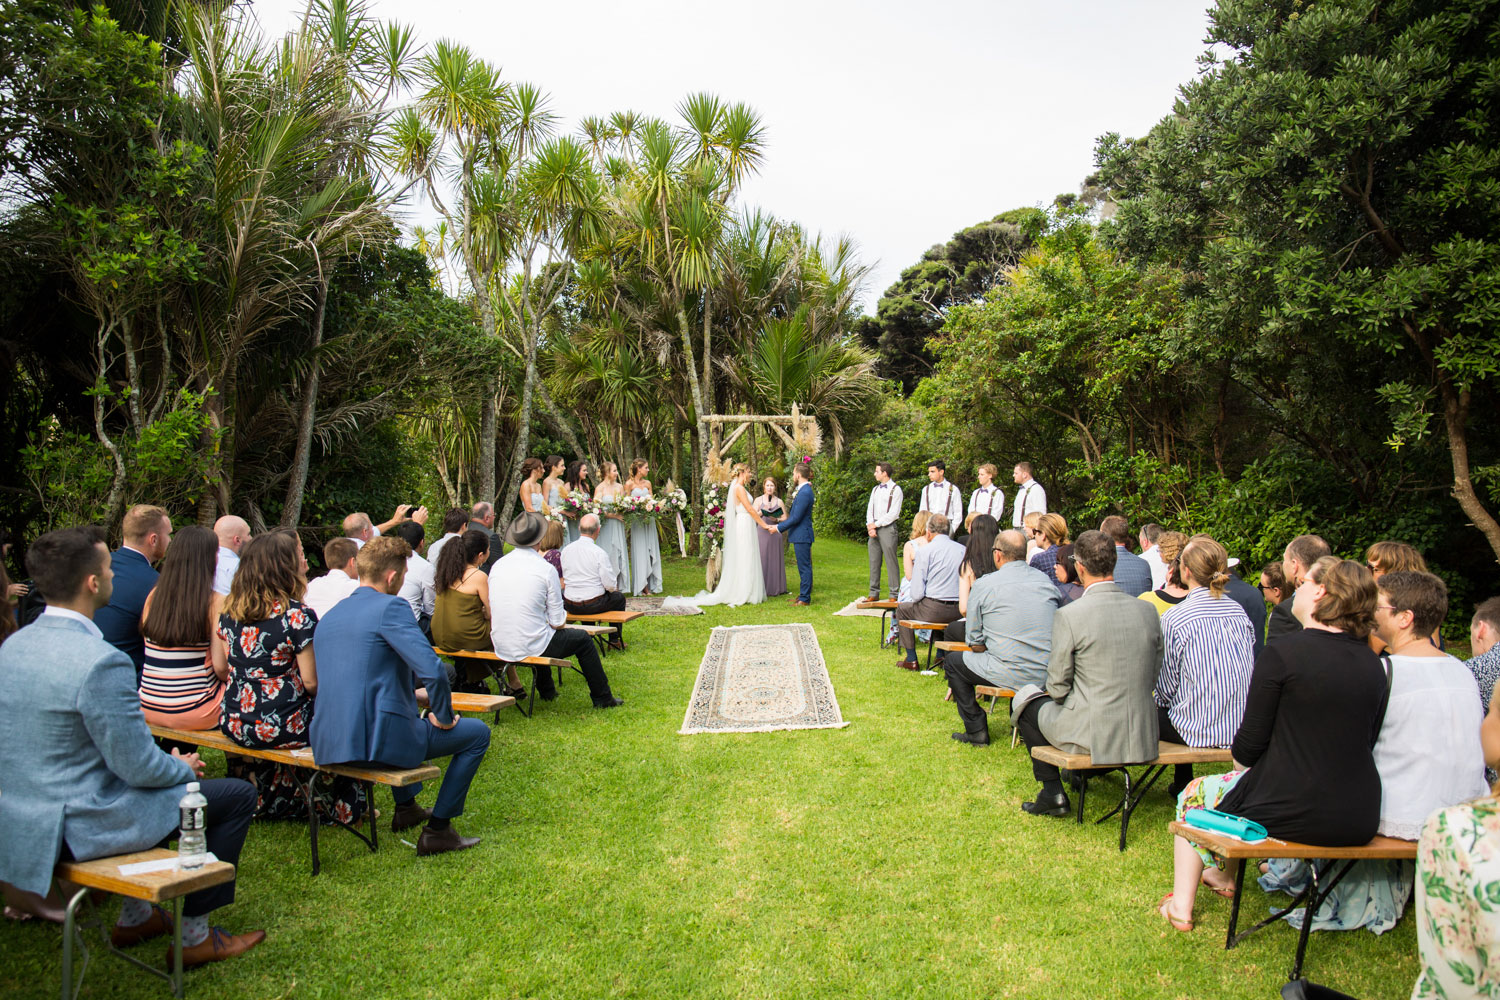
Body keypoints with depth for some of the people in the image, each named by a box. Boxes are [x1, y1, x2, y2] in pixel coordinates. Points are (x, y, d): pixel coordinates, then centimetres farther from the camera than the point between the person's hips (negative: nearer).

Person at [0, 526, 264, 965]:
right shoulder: (101, 662, -28)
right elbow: (138, 766, -22)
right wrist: (184, 768, 0)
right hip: (79, 828, -9)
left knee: (169, 770, 31)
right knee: (237, 795, 3)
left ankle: (134, 917, 39)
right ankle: (195, 937, 14)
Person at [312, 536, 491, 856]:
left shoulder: (328, 617, 13)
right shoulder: (390, 607, -13)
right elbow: (432, 670, -23)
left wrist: (412, 693, 32)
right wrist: (444, 717, -4)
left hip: (327, 745, 9)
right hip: (377, 740, -9)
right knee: (477, 733, 9)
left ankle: (406, 808, 46)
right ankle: (437, 830, 9)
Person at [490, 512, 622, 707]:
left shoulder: (498, 565, 2)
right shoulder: (545, 568, -13)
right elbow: (558, 622, -11)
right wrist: (562, 621, 14)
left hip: (501, 647, 6)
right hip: (531, 647, -6)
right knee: (582, 639, 17)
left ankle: (546, 691, 46)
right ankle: (602, 697, 27)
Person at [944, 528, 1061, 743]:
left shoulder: (984, 584, -5)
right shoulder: (1046, 581, 7)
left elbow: (975, 644, -1)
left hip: (1011, 676, -5)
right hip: (1050, 675, 5)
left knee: (953, 661, 17)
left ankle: (976, 731, 15)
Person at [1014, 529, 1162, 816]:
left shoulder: (1068, 615, -17)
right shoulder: (1147, 611, -1)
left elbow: (1058, 686, -9)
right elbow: (1152, 677, 8)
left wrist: (1056, 690, 13)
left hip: (1090, 735, -6)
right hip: (1144, 736, 6)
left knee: (1025, 700, 21)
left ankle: (1053, 791, 20)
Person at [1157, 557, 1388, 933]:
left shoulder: (1282, 653, -15)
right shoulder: (1373, 665, 2)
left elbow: (1250, 744, -12)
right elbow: (1367, 740, 12)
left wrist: (1239, 761, 12)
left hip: (1290, 815, -6)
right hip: (1359, 821, 6)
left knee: (1195, 792, 21)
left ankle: (1181, 905, 29)